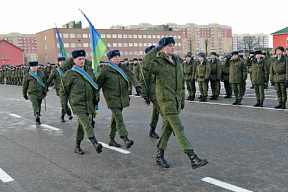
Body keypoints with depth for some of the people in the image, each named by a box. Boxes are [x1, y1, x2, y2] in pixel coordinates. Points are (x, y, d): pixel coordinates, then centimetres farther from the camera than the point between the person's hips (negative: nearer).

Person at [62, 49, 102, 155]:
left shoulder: (89, 71, 11)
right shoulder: (70, 74, -4)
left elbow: (94, 85, 22)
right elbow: (64, 88, 5)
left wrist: (96, 96, 10)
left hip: (89, 103, 5)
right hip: (77, 104, -5)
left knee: (82, 124, 12)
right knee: (86, 123, -20)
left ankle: (77, 146, 23)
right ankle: (95, 143, -31)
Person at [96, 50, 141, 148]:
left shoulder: (123, 68, 10)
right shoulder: (105, 70, -6)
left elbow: (132, 76, 3)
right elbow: (97, 83, 0)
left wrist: (137, 86, -14)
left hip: (122, 98, 6)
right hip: (112, 98, -6)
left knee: (115, 118, 13)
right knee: (119, 118, -13)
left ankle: (111, 139, 24)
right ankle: (125, 139, -16)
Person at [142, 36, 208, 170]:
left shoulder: (178, 62, 14)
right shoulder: (158, 62, -8)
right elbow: (145, 65, -32)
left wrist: (182, 100, 20)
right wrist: (155, 50, -20)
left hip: (176, 101, 8)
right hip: (166, 100, -8)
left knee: (167, 127, 14)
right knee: (178, 129, -10)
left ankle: (159, 156, 27)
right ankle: (193, 158, -11)